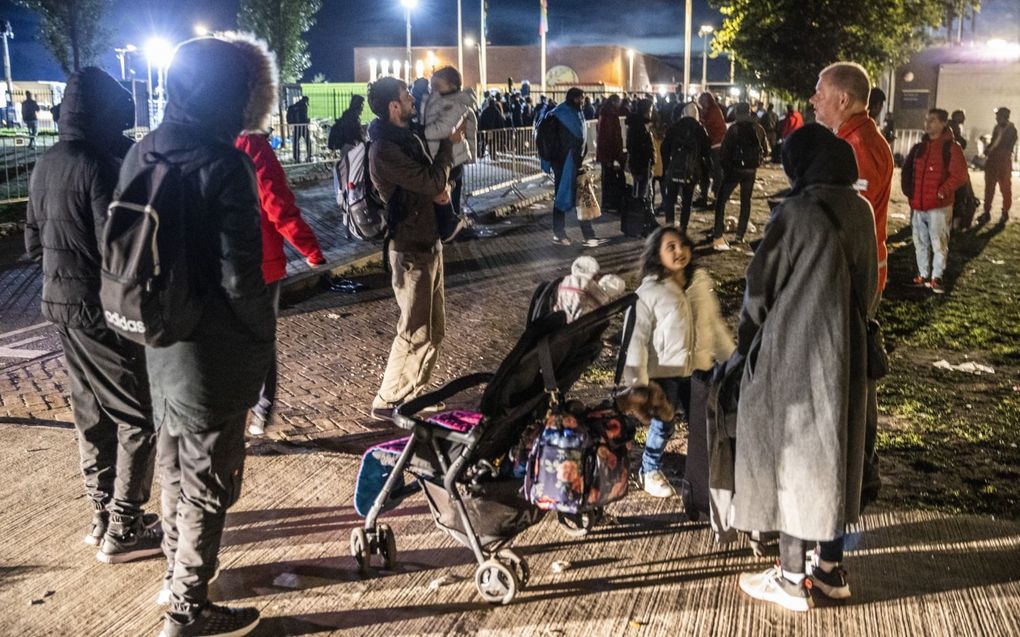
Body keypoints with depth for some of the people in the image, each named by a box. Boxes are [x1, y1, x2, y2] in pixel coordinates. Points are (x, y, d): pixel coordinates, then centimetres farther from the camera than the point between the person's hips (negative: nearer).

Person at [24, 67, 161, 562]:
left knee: (92, 414, 18)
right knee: (139, 416, 2)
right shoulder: (100, 167, -19)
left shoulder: (46, 165, 8)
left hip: (61, 303, 9)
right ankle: (123, 530, 6)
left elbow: (33, 241, 16)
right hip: (102, 308, -9)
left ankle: (103, 516, 27)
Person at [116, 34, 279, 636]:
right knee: (208, 487, 7)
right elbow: (240, 278, -22)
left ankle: (178, 575, 42)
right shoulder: (222, 164, -20)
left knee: (176, 470, 24)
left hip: (158, 351, 8)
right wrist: (264, 346, -8)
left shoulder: (141, 156, 4)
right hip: (213, 359, -8)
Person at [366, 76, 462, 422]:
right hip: (410, 251, -9)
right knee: (415, 332, -2)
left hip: (428, 243, 9)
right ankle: (388, 402, 12)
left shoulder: (409, 137, 10)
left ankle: (413, 392, 30)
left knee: (434, 327, 17)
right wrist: (449, 143, -9)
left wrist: (442, 184, -6)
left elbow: (431, 183, 19)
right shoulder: (384, 150, -20)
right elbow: (432, 183, -22)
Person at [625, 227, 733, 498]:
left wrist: (731, 358, 11)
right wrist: (637, 380, -18)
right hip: (665, 372, -4)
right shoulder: (650, 292, -15)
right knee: (663, 425, 11)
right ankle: (651, 471, 36)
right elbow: (639, 337, -15)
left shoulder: (701, 282, 0)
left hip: (699, 368, 4)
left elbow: (715, 323, 10)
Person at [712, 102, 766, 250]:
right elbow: (765, 151, 7)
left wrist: (724, 167, 1)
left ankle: (718, 235, -9)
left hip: (734, 169, -4)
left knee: (721, 199, 3)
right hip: (751, 170, 4)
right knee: (745, 201, 15)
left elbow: (725, 151, -12)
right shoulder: (758, 129, 1)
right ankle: (740, 234, 14)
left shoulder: (734, 129, -10)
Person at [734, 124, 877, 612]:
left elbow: (761, 288, -11)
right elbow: (868, 287, 10)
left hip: (793, 354, -7)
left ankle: (791, 579, 14)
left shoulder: (795, 213, -19)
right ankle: (830, 568, 28)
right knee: (830, 454, 17)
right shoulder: (859, 211, 2)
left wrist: (746, 340, 5)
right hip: (845, 352, 7)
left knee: (790, 458, 5)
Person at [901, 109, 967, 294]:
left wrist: (943, 192, -19)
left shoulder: (951, 147, -7)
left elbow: (959, 175, -12)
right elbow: (907, 170, 19)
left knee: (938, 243, -3)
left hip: (939, 206, -6)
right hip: (917, 205, 6)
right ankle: (923, 275, 22)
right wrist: (909, 192, 6)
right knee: (920, 242, 12)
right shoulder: (918, 148, 11)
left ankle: (936, 277, 5)